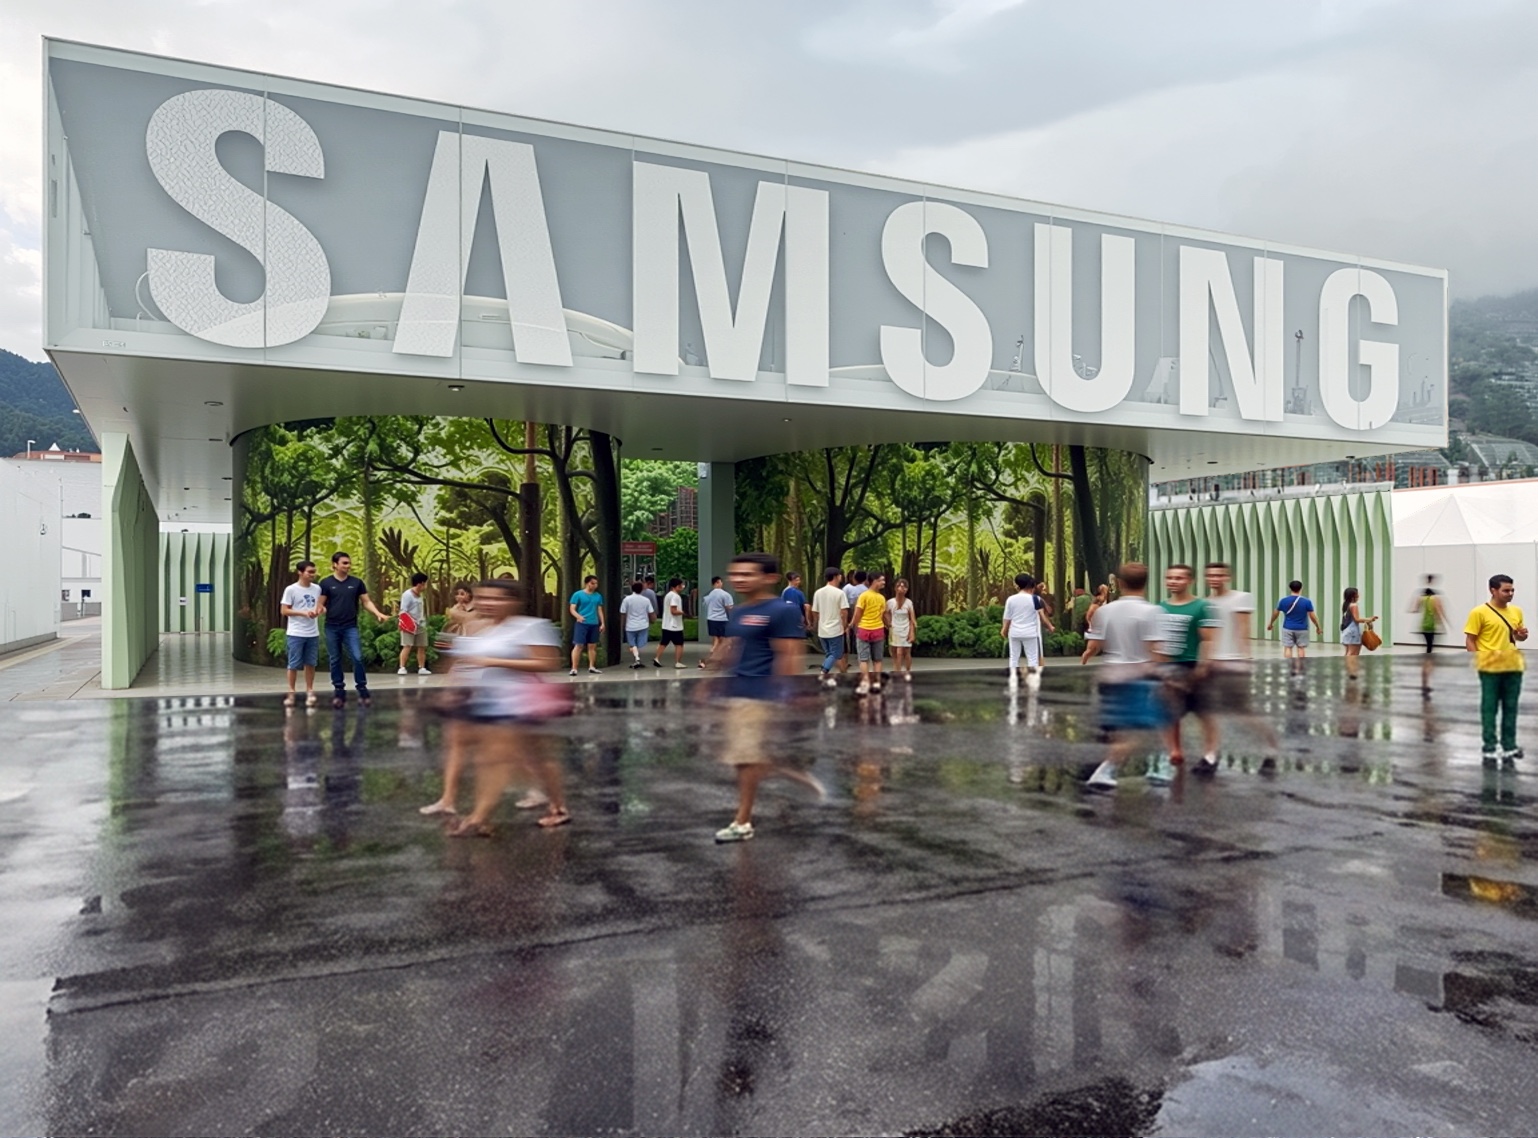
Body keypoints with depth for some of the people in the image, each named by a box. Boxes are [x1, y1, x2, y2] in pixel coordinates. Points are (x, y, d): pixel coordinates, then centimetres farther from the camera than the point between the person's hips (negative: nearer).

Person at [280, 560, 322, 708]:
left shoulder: (317, 589, 6)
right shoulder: (291, 589, -7)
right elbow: (284, 610, -8)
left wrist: (317, 611, -8)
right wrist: (303, 613, -18)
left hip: (313, 633, 4)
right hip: (295, 634, -4)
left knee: (311, 663, 9)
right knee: (294, 664, 1)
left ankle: (309, 692, 17)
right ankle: (291, 693, 10)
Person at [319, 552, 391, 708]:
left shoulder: (357, 582, 4)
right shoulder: (326, 583, 0)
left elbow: (366, 601, 7)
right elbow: (321, 604, 2)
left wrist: (378, 613, -10)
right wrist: (321, 609, -22)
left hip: (351, 627, 0)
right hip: (332, 628, 0)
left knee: (357, 657, -8)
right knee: (335, 660, 7)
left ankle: (362, 690, 0)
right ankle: (339, 691, 15)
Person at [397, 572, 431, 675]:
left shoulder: (420, 595, 15)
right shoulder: (407, 595, -10)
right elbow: (403, 611, -16)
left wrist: (423, 622, 15)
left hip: (420, 625, 8)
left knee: (422, 647, 8)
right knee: (407, 646, -12)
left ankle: (422, 668, 14)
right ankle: (401, 668, -10)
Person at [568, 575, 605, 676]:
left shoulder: (598, 596, 11)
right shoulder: (578, 594, -2)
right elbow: (572, 609, -6)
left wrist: (603, 623, 8)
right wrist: (578, 616, -25)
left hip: (594, 624, 5)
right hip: (582, 624, -5)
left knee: (592, 646, 10)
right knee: (578, 645, -9)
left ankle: (591, 667, 19)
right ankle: (574, 668, -6)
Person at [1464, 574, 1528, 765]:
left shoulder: (1516, 611, 10)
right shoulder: (1479, 613, -7)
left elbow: (1519, 636, 23)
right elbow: (1469, 640, -7)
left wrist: (1523, 634, 0)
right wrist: (1479, 660, -16)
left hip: (1513, 667, 5)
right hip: (1490, 669, -5)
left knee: (1511, 708, 10)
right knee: (1489, 709, 2)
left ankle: (1509, 747, 19)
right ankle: (1490, 749, 8)